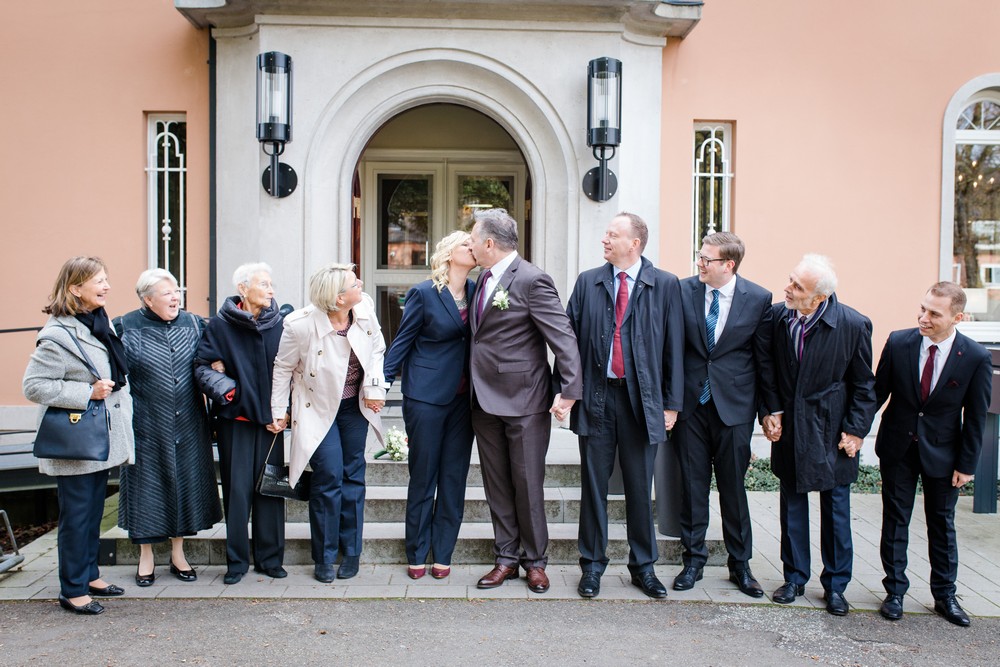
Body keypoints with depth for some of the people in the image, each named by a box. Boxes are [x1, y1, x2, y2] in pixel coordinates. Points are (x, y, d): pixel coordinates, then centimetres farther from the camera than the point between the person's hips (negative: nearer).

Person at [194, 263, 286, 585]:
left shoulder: (278, 323, 4)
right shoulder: (220, 325, -3)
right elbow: (202, 365, -3)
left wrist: (284, 409, 3)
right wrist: (222, 389, -18)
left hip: (270, 418, 2)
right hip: (235, 418, -2)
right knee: (236, 489, 3)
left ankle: (269, 558, 18)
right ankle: (237, 560, 16)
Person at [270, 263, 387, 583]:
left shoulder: (365, 308, -14)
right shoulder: (301, 325, -25)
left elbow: (376, 349, 3)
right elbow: (283, 368, -8)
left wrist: (375, 386, -8)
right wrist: (278, 412, -1)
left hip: (355, 406, 4)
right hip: (319, 409, -4)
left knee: (353, 473, 9)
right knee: (329, 476, -7)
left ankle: (351, 551, 22)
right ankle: (324, 558, 11)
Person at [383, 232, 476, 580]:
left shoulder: (476, 291, 5)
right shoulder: (423, 293, -7)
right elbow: (402, 341, -3)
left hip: (462, 397, 4)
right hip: (426, 396, -4)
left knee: (454, 477, 8)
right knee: (423, 476, 6)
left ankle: (442, 554, 20)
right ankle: (416, 554, 20)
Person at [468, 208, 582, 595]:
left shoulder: (531, 280, -15)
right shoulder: (484, 279, 10)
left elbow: (564, 337, -18)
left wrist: (569, 391, -22)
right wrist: (472, 381, 12)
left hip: (524, 402, -8)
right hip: (486, 400, 8)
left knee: (527, 483, 4)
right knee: (496, 483, 13)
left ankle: (534, 560, 21)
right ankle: (507, 558, 26)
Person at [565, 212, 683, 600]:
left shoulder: (665, 285, 1)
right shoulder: (587, 282, 6)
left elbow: (674, 347, 1)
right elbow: (570, 337, 5)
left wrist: (672, 403, -1)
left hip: (642, 400, -1)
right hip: (596, 397, 1)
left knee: (640, 488, 9)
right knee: (594, 486, 8)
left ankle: (643, 566, 26)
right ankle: (592, 565, 23)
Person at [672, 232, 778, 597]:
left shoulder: (758, 299, -4)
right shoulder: (683, 290, -1)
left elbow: (765, 358, 1)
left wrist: (773, 408, 4)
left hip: (734, 403, -1)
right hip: (690, 402, 1)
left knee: (733, 485, 8)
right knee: (692, 483, 8)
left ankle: (740, 564, 24)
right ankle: (693, 559, 23)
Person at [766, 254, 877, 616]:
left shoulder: (853, 324, -14)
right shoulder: (777, 315, -7)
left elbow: (864, 385, -4)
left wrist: (855, 430, -7)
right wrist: (769, 413, -3)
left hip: (831, 430, -2)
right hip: (788, 427, 3)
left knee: (836, 509, 9)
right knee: (791, 505, 12)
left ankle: (835, 585, 24)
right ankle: (794, 577, 27)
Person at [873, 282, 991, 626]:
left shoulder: (976, 357, -12)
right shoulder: (898, 342, -10)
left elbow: (976, 417, -6)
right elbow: (878, 391, -1)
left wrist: (967, 464, -4)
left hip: (941, 451, 0)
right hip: (898, 446, 1)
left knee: (942, 523, 12)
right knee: (895, 520, 8)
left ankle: (945, 595, 28)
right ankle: (895, 591, 20)